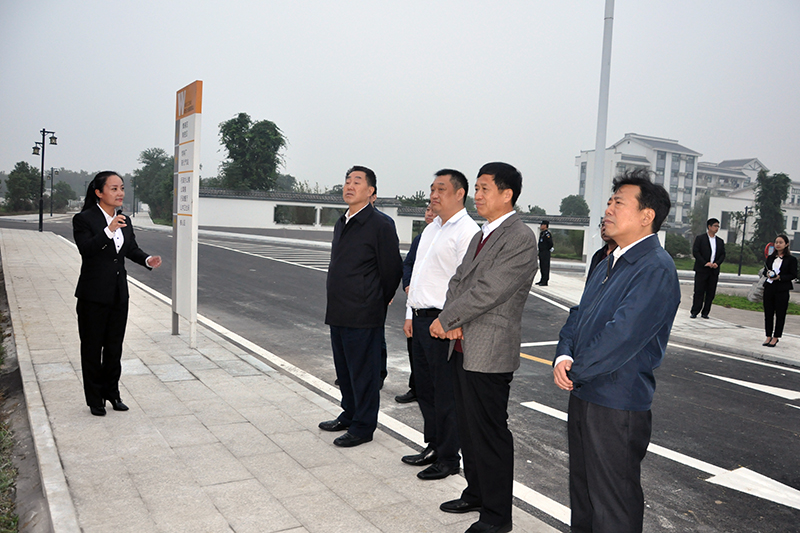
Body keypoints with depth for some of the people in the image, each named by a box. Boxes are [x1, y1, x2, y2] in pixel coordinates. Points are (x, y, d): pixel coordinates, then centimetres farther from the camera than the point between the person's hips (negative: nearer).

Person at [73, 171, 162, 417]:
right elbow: (86, 249, -24)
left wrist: (147, 259, -5)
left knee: (114, 346, 15)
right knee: (92, 348, 6)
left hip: (119, 293, 6)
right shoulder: (84, 219, -10)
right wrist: (109, 230, -36)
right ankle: (94, 399, 19)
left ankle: (112, 393, 29)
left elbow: (132, 249, 14)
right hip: (93, 295, -6)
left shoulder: (124, 220, 8)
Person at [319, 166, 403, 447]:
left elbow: (392, 270, -10)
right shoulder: (341, 223, 13)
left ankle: (363, 427, 18)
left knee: (363, 372, 4)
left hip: (363, 317, -8)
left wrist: (377, 303, 1)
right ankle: (349, 415, 37)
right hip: (338, 314, 8)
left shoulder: (380, 226, -13)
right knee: (344, 370, 20)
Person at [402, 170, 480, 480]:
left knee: (445, 394, 2)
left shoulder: (467, 232, -13)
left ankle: (448, 459, 17)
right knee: (425, 389, 18)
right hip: (421, 320, 9)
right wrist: (411, 313, 19)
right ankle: (433, 447, 34)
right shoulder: (431, 229, 16)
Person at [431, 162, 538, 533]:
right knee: (468, 429, 20)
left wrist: (445, 320, -13)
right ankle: (476, 493, 37)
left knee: (490, 434, 2)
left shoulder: (520, 239, -15)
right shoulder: (481, 236, 16)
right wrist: (453, 323, -7)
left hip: (489, 353, -9)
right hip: (463, 348, 9)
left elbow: (488, 291, -21)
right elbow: (458, 281, 11)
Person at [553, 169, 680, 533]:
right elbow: (579, 315, 13)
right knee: (581, 492, 23)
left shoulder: (656, 268, -17)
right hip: (583, 395, 9)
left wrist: (575, 373, -13)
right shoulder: (609, 263, 13)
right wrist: (563, 356, -6)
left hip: (617, 407, -9)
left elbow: (622, 335, -25)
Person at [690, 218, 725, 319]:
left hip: (714, 270, 4)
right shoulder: (700, 238, 2)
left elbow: (723, 254, 14)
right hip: (702, 269, -4)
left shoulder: (720, 241, 16)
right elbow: (695, 252, -6)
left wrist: (717, 263, -6)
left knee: (711, 293, 3)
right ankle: (694, 312, 0)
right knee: (699, 292, -5)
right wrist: (705, 263, -15)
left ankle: (705, 313, 10)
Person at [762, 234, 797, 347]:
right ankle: (768, 336, 15)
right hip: (769, 288, 4)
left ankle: (775, 337, 11)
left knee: (780, 314, 2)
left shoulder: (791, 259, -4)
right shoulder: (770, 257, 10)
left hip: (782, 289, -4)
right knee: (768, 313, 6)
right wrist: (767, 273, -5)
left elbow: (793, 275, -5)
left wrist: (780, 277, -18)